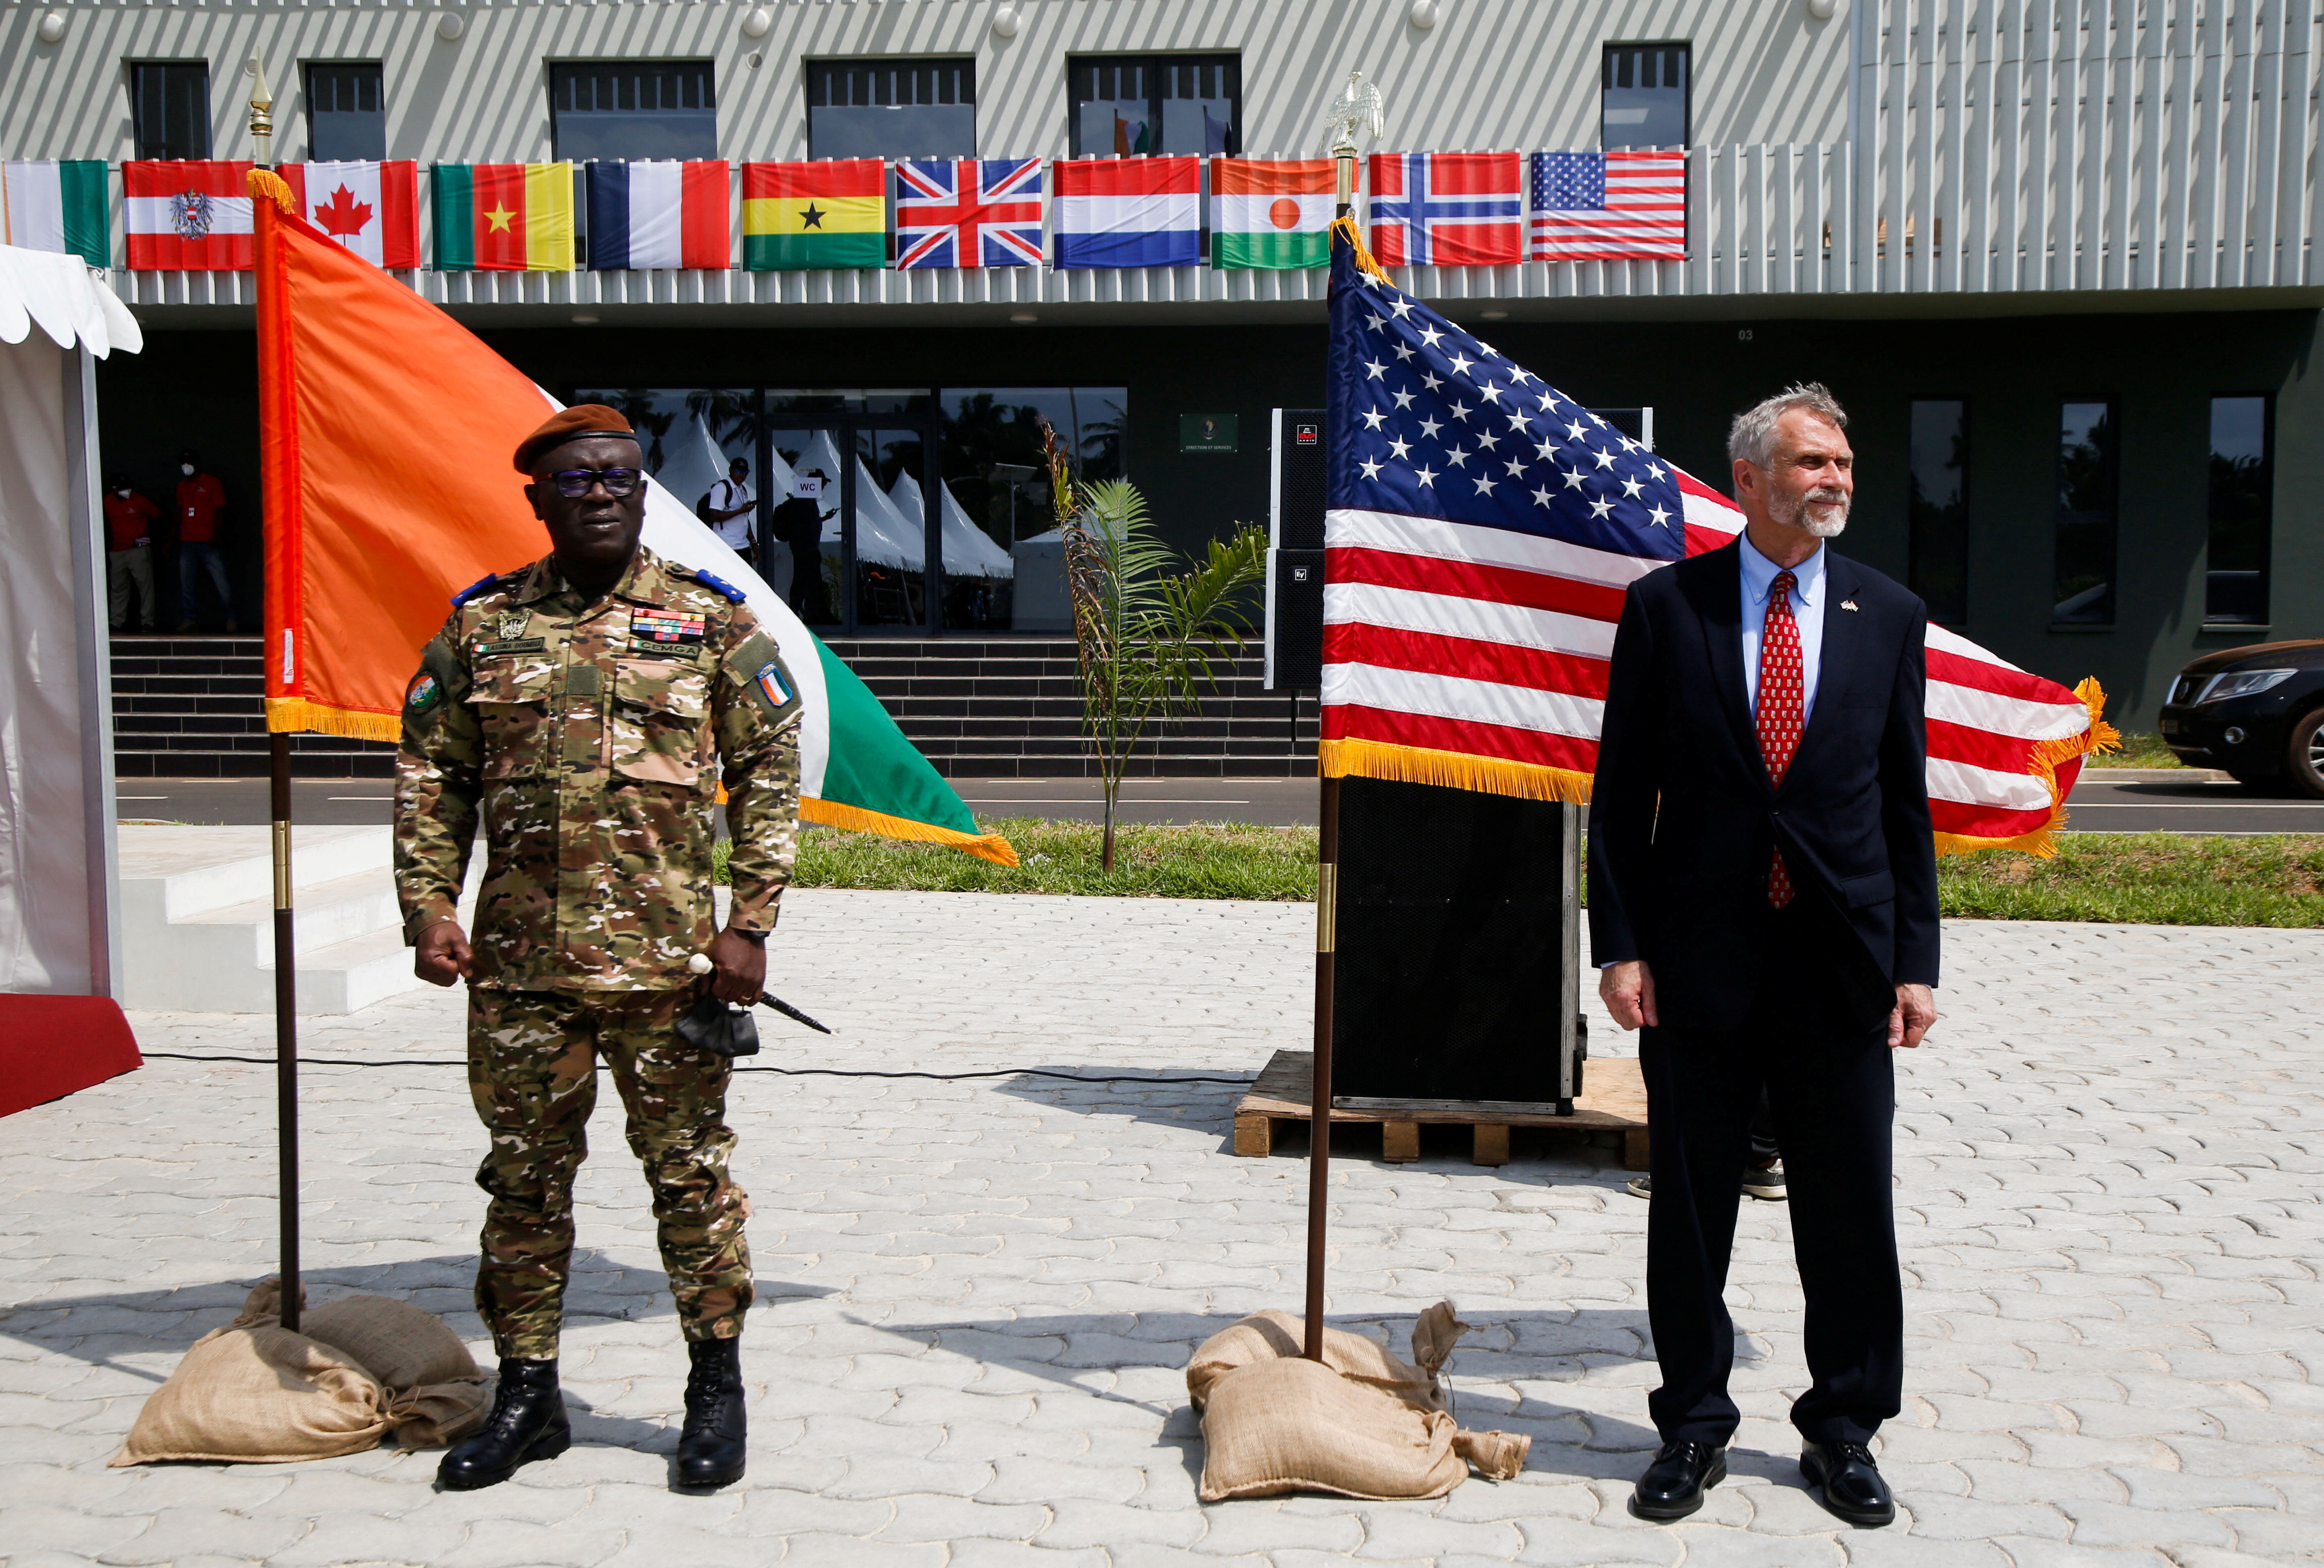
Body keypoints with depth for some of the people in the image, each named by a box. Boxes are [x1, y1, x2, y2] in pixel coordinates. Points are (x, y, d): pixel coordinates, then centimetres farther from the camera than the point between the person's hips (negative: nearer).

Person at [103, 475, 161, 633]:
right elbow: (107, 522, 20)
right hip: (117, 552, 5)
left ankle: (147, 621, -4)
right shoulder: (108, 502, 7)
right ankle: (117, 621, 13)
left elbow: (157, 514, 5)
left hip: (139, 549, -5)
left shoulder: (138, 500, -5)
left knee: (145, 584, -7)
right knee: (118, 588, 8)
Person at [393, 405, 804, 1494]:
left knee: (689, 1168, 5)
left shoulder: (711, 620, 3)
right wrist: (429, 908, -1)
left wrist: (751, 922, -5)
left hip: (667, 957, -2)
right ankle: (527, 1393, 26)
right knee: (524, 1176, 11)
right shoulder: (480, 626, 8)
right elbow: (431, 779, 11)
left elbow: (770, 772, 2)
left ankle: (717, 1388, 20)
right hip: (520, 960, 3)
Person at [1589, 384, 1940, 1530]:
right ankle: (1693, 1425, 26)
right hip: (1699, 961, -1)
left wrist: (1915, 962, 3)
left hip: (1844, 965, 2)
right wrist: (1619, 945, -6)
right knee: (1690, 1209, 9)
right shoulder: (1665, 606, 0)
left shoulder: (1890, 617, 6)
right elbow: (1621, 793, 0)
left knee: (1849, 1211, 9)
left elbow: (1905, 802, 8)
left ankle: (1843, 1429, 27)